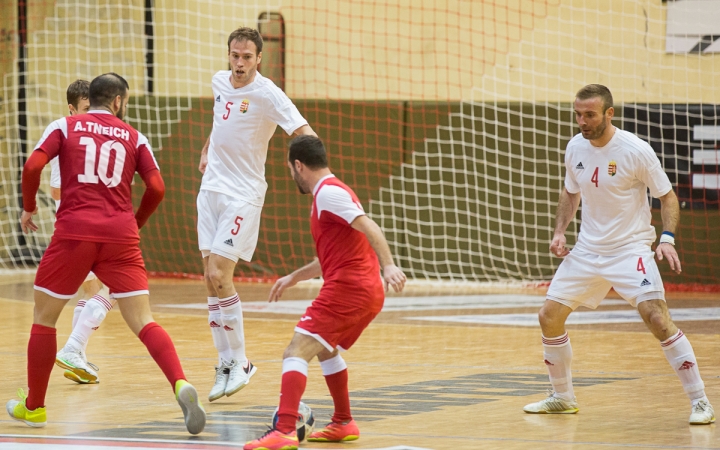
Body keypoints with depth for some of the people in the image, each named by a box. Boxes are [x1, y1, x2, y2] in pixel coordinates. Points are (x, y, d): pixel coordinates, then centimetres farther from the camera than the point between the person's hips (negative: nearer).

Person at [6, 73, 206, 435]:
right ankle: (181, 384, -27)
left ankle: (33, 407, 23)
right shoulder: (133, 138, 14)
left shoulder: (65, 127, 10)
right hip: (120, 235, 1)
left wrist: (28, 208, 12)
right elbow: (156, 188, 5)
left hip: (74, 232, -1)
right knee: (142, 321, -3)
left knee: (44, 317, 16)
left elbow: (33, 165, -4)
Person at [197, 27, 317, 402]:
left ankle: (239, 362, 0)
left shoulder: (267, 95, -17)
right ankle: (225, 364, 10)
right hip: (211, 188, 7)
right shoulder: (220, 82, 5)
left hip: (243, 196, -7)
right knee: (211, 280, 4)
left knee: (219, 276, -14)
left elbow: (303, 131, -26)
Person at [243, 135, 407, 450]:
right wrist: (294, 277, 40)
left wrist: (388, 264, -35)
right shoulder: (330, 191, 24)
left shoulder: (327, 192, -7)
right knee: (325, 349, 31)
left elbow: (368, 227, -22)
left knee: (296, 352, -16)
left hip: (346, 290, -10)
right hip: (368, 293, 10)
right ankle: (343, 424, 37)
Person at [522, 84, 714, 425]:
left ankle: (699, 401, -14)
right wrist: (560, 231, 4)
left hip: (630, 249, -6)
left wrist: (667, 238, -22)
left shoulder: (635, 150, -16)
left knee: (656, 316, -23)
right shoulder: (575, 148, 0)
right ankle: (562, 398, 24)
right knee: (549, 317, 5)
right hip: (587, 250, 6)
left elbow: (667, 195, -8)